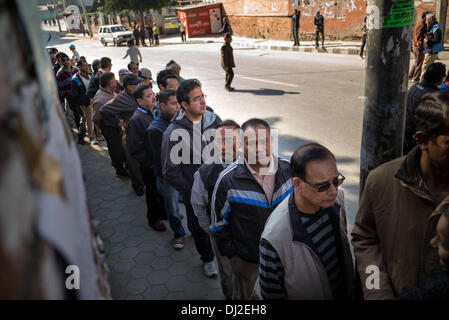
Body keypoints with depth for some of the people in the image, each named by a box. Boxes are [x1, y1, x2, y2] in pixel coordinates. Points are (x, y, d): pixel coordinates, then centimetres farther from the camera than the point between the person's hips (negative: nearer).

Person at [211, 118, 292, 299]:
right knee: (247, 295, 21)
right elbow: (219, 225, -8)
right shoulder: (228, 180, -20)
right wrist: (232, 255, -4)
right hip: (248, 263, -2)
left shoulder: (289, 169, -11)